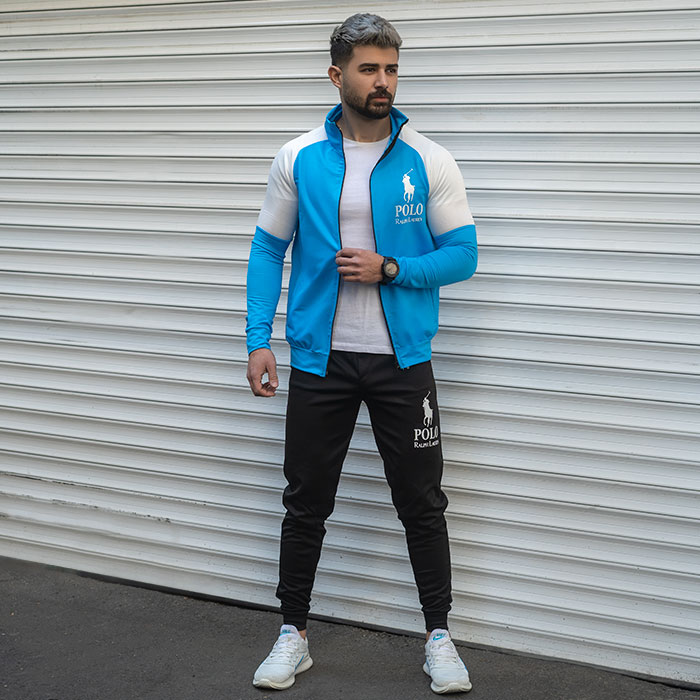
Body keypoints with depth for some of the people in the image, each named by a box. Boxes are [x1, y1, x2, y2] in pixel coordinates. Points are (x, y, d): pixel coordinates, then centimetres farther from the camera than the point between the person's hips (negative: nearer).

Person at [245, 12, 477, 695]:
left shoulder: (429, 162, -3)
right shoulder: (297, 159, 0)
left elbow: (462, 254, -1)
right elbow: (268, 250, 5)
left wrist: (390, 268, -17)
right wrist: (258, 340, -4)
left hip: (403, 359, -1)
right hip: (319, 358, 1)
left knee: (421, 503, 6)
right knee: (306, 503, 10)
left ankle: (439, 637, 21)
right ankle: (293, 634, 25)